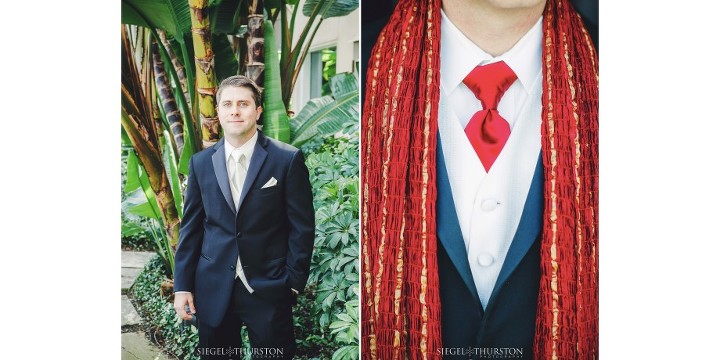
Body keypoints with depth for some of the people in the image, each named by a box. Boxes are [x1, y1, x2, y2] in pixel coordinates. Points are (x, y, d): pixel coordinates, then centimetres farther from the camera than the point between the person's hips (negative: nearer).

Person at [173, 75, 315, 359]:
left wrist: (293, 283, -6)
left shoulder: (288, 160, -6)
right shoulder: (201, 162, 5)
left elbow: (302, 227, -4)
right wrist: (183, 286, 4)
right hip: (213, 291, 3)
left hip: (269, 290, -3)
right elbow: (191, 227, 7)